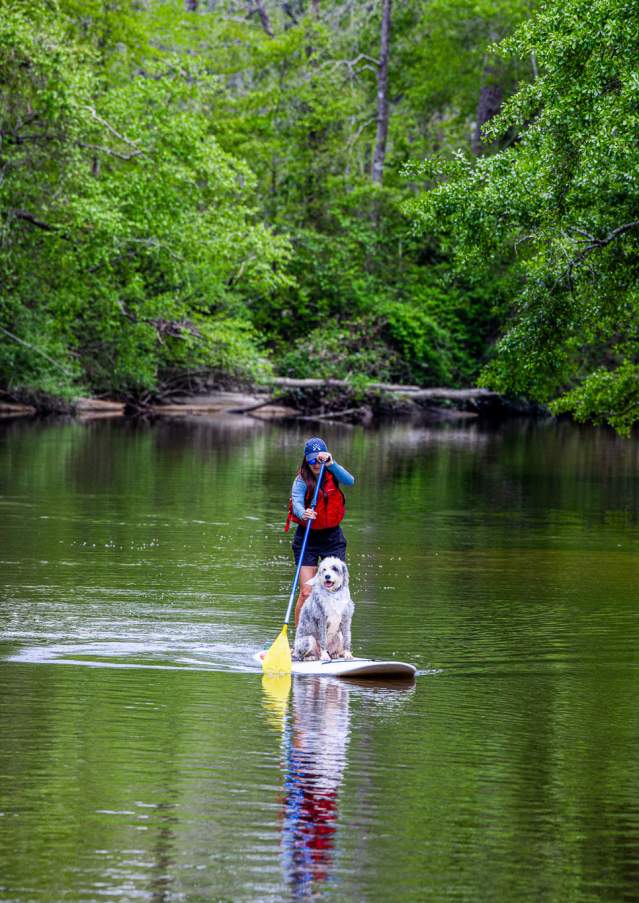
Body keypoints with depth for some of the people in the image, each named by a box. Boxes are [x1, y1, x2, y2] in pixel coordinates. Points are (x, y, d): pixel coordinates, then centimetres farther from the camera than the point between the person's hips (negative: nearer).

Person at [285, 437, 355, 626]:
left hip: (332, 537, 2)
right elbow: (296, 502, -25)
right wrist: (303, 514, -48)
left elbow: (350, 481, -20)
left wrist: (331, 464, -32)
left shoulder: (332, 474, 0)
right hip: (307, 539, -2)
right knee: (306, 593, -9)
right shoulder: (302, 480, -8)